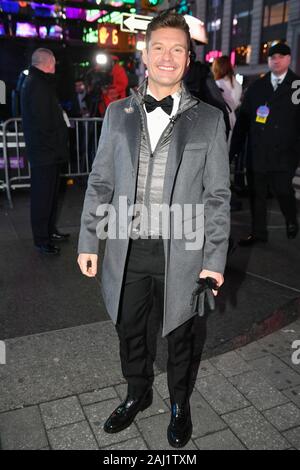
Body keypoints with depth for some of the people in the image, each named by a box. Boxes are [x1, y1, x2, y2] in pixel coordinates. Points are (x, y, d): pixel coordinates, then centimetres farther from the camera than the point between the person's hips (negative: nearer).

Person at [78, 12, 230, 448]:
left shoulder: (209, 119, -2)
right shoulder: (117, 113, 5)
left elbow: (218, 195, -3)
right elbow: (100, 183, 6)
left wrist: (215, 259, -7)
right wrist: (88, 242, 2)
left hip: (180, 253, -2)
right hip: (126, 251, 2)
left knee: (180, 336, 16)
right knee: (130, 332, 19)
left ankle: (180, 402, 44)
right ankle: (137, 393, 47)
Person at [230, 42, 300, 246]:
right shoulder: (256, 86, 12)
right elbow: (243, 119, 9)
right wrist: (235, 147, 4)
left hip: (283, 153, -3)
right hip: (257, 152, 3)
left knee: (283, 190, -6)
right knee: (257, 193, 7)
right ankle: (258, 232, 20)